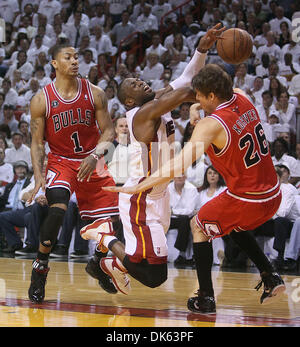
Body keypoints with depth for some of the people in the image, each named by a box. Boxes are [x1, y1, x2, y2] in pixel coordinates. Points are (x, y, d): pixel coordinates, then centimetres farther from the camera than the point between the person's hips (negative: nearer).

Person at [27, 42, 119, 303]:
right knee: (58, 209, -29)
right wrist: (38, 177, -17)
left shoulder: (95, 94, -6)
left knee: (110, 218, 3)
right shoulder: (42, 100, -10)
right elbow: (37, 143, -5)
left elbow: (108, 131, -3)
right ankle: (39, 269, -15)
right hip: (60, 162, -3)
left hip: (91, 163, 3)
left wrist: (95, 156, -21)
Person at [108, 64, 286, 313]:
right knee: (232, 225, 33)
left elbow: (180, 165, -29)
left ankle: (206, 299, 11)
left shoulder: (210, 125, -22)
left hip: (247, 199, -7)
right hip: (273, 194, 7)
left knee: (199, 226, 14)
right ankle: (270, 277, 24)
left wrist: (138, 188, -27)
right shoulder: (242, 99, 0)